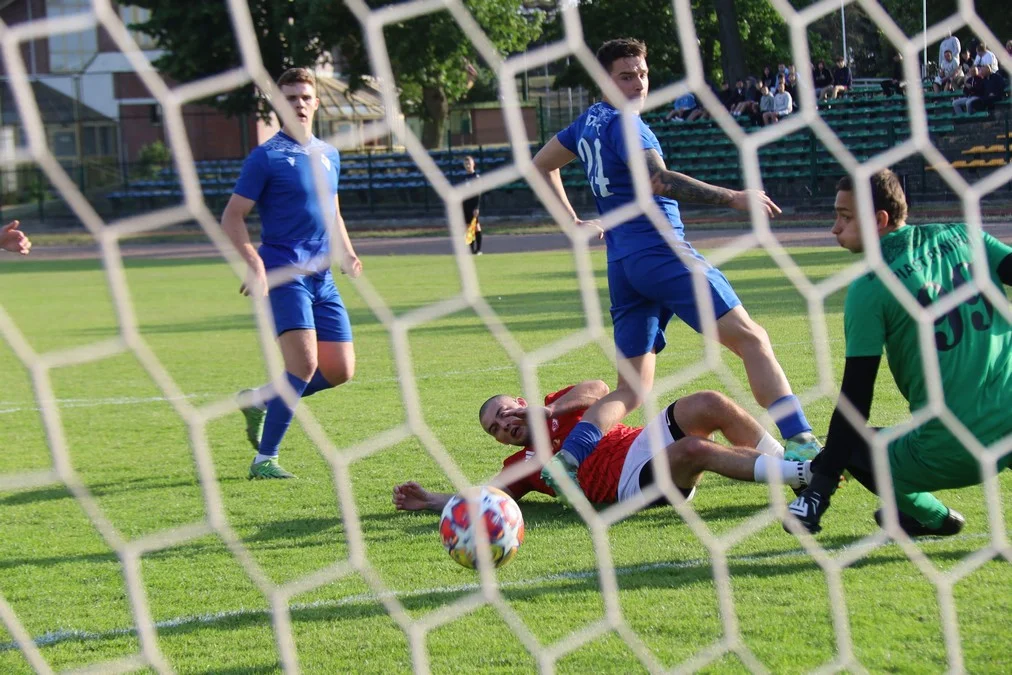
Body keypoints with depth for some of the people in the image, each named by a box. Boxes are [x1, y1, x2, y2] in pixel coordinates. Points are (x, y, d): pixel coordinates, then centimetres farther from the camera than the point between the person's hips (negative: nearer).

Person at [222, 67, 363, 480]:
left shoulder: (328, 156, 15)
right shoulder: (267, 157, -5)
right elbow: (232, 218, -7)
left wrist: (347, 253, 10)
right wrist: (255, 266, -21)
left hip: (322, 278, 7)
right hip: (284, 275, -7)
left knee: (340, 370, 3)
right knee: (304, 364, -20)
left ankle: (260, 400, 24)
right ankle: (264, 460, -11)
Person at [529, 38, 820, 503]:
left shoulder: (588, 123, 19)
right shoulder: (623, 124, -8)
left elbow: (541, 164, 34)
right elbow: (660, 181, -22)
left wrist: (570, 220, 29)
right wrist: (734, 199, -25)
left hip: (622, 267, 9)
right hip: (664, 252, -9)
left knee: (632, 390, 8)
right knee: (751, 339, -10)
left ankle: (567, 456, -10)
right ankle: (799, 441, -20)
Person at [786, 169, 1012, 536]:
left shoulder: (869, 287, -7)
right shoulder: (962, 236, 6)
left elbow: (855, 399, -7)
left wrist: (821, 485, -2)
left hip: (951, 454, -4)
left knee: (851, 447, 19)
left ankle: (934, 518, 10)